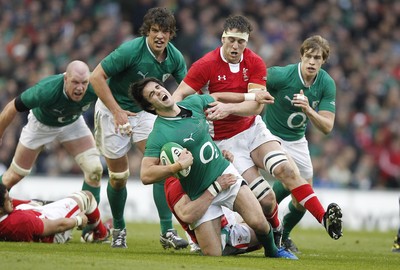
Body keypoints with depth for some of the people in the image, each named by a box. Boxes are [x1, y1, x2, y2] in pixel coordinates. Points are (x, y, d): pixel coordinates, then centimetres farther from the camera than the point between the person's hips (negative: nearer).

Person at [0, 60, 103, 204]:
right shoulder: (46, 91, -43)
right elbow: (12, 108, -28)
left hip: (73, 123, 2)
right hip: (41, 124, -2)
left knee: (95, 170, -13)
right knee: (14, 176, 6)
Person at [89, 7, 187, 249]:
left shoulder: (174, 57, -9)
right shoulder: (131, 50, -26)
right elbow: (97, 77, -23)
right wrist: (117, 111, -24)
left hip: (144, 111, 4)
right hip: (113, 109, -4)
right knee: (118, 177, 1)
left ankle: (167, 232, -14)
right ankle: (119, 229, 26)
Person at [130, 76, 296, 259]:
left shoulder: (193, 103, 0)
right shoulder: (158, 135, -19)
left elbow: (217, 99, 22)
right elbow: (146, 176, -25)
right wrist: (179, 166, -31)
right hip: (200, 194, -4)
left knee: (258, 222, -15)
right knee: (213, 255, -9)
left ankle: (272, 252, 17)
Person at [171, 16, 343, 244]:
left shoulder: (255, 63, -5)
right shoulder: (206, 65, -14)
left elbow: (257, 105, -15)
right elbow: (179, 95, -13)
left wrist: (229, 108, -33)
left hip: (254, 130, 3)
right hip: (226, 142, -3)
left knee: (285, 169, -24)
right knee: (266, 199, -14)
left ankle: (325, 218, -27)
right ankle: (274, 233, 17)